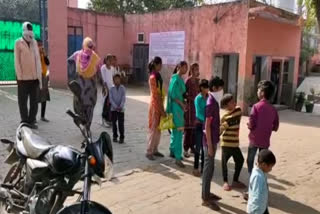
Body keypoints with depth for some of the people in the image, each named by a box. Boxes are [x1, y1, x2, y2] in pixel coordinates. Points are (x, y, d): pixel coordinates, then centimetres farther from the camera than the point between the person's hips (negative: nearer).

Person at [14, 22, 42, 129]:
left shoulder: (34, 42, 12)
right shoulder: (18, 43, -1)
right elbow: (17, 61, -4)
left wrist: (39, 76, 9)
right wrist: (20, 76, -10)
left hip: (34, 77, 4)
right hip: (24, 77, -4)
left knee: (34, 101, 8)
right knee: (23, 101, 3)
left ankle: (32, 120, 17)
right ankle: (25, 121, 11)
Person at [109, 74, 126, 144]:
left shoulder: (122, 88, -1)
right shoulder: (112, 89, 1)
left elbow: (123, 98, -5)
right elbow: (111, 98, -4)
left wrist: (120, 106, -17)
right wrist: (115, 106, -14)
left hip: (121, 109, -1)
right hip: (113, 108, 1)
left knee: (121, 123, -2)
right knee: (114, 123, 7)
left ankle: (122, 137, 6)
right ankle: (115, 136, 21)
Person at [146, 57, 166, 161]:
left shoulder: (158, 76, 12)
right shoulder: (153, 77, -15)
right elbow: (155, 95, -18)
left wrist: (162, 108, 15)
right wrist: (160, 110, -18)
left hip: (159, 105, 9)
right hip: (155, 106, -9)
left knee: (158, 129, 13)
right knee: (153, 129, -3)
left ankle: (155, 150, 23)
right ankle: (149, 152, 6)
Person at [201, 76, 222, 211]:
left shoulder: (213, 101, 10)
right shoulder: (211, 103, -20)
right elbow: (207, 126, -21)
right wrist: (210, 146, -20)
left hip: (213, 140, 10)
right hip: (210, 141, -10)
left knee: (209, 168, 17)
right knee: (209, 169, -2)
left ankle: (207, 193, 29)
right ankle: (205, 199, 8)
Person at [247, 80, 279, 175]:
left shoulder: (256, 106, -14)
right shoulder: (273, 109, 0)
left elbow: (251, 125, -17)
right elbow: (275, 127, 5)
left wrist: (248, 125, 4)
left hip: (255, 139, -4)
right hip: (265, 141, 4)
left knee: (250, 161, 11)